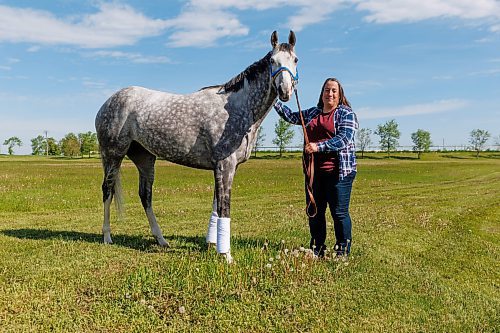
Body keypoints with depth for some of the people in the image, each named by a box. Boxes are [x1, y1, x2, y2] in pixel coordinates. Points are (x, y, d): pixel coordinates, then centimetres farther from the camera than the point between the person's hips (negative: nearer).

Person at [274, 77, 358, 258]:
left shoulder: (346, 114, -3)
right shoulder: (312, 113, 16)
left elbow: (344, 139, -16)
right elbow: (291, 116, 18)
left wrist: (318, 146, -27)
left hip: (338, 172, -6)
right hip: (313, 171, 6)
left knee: (339, 212, 0)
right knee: (314, 212, 11)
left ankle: (343, 251, 15)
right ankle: (317, 249, 25)